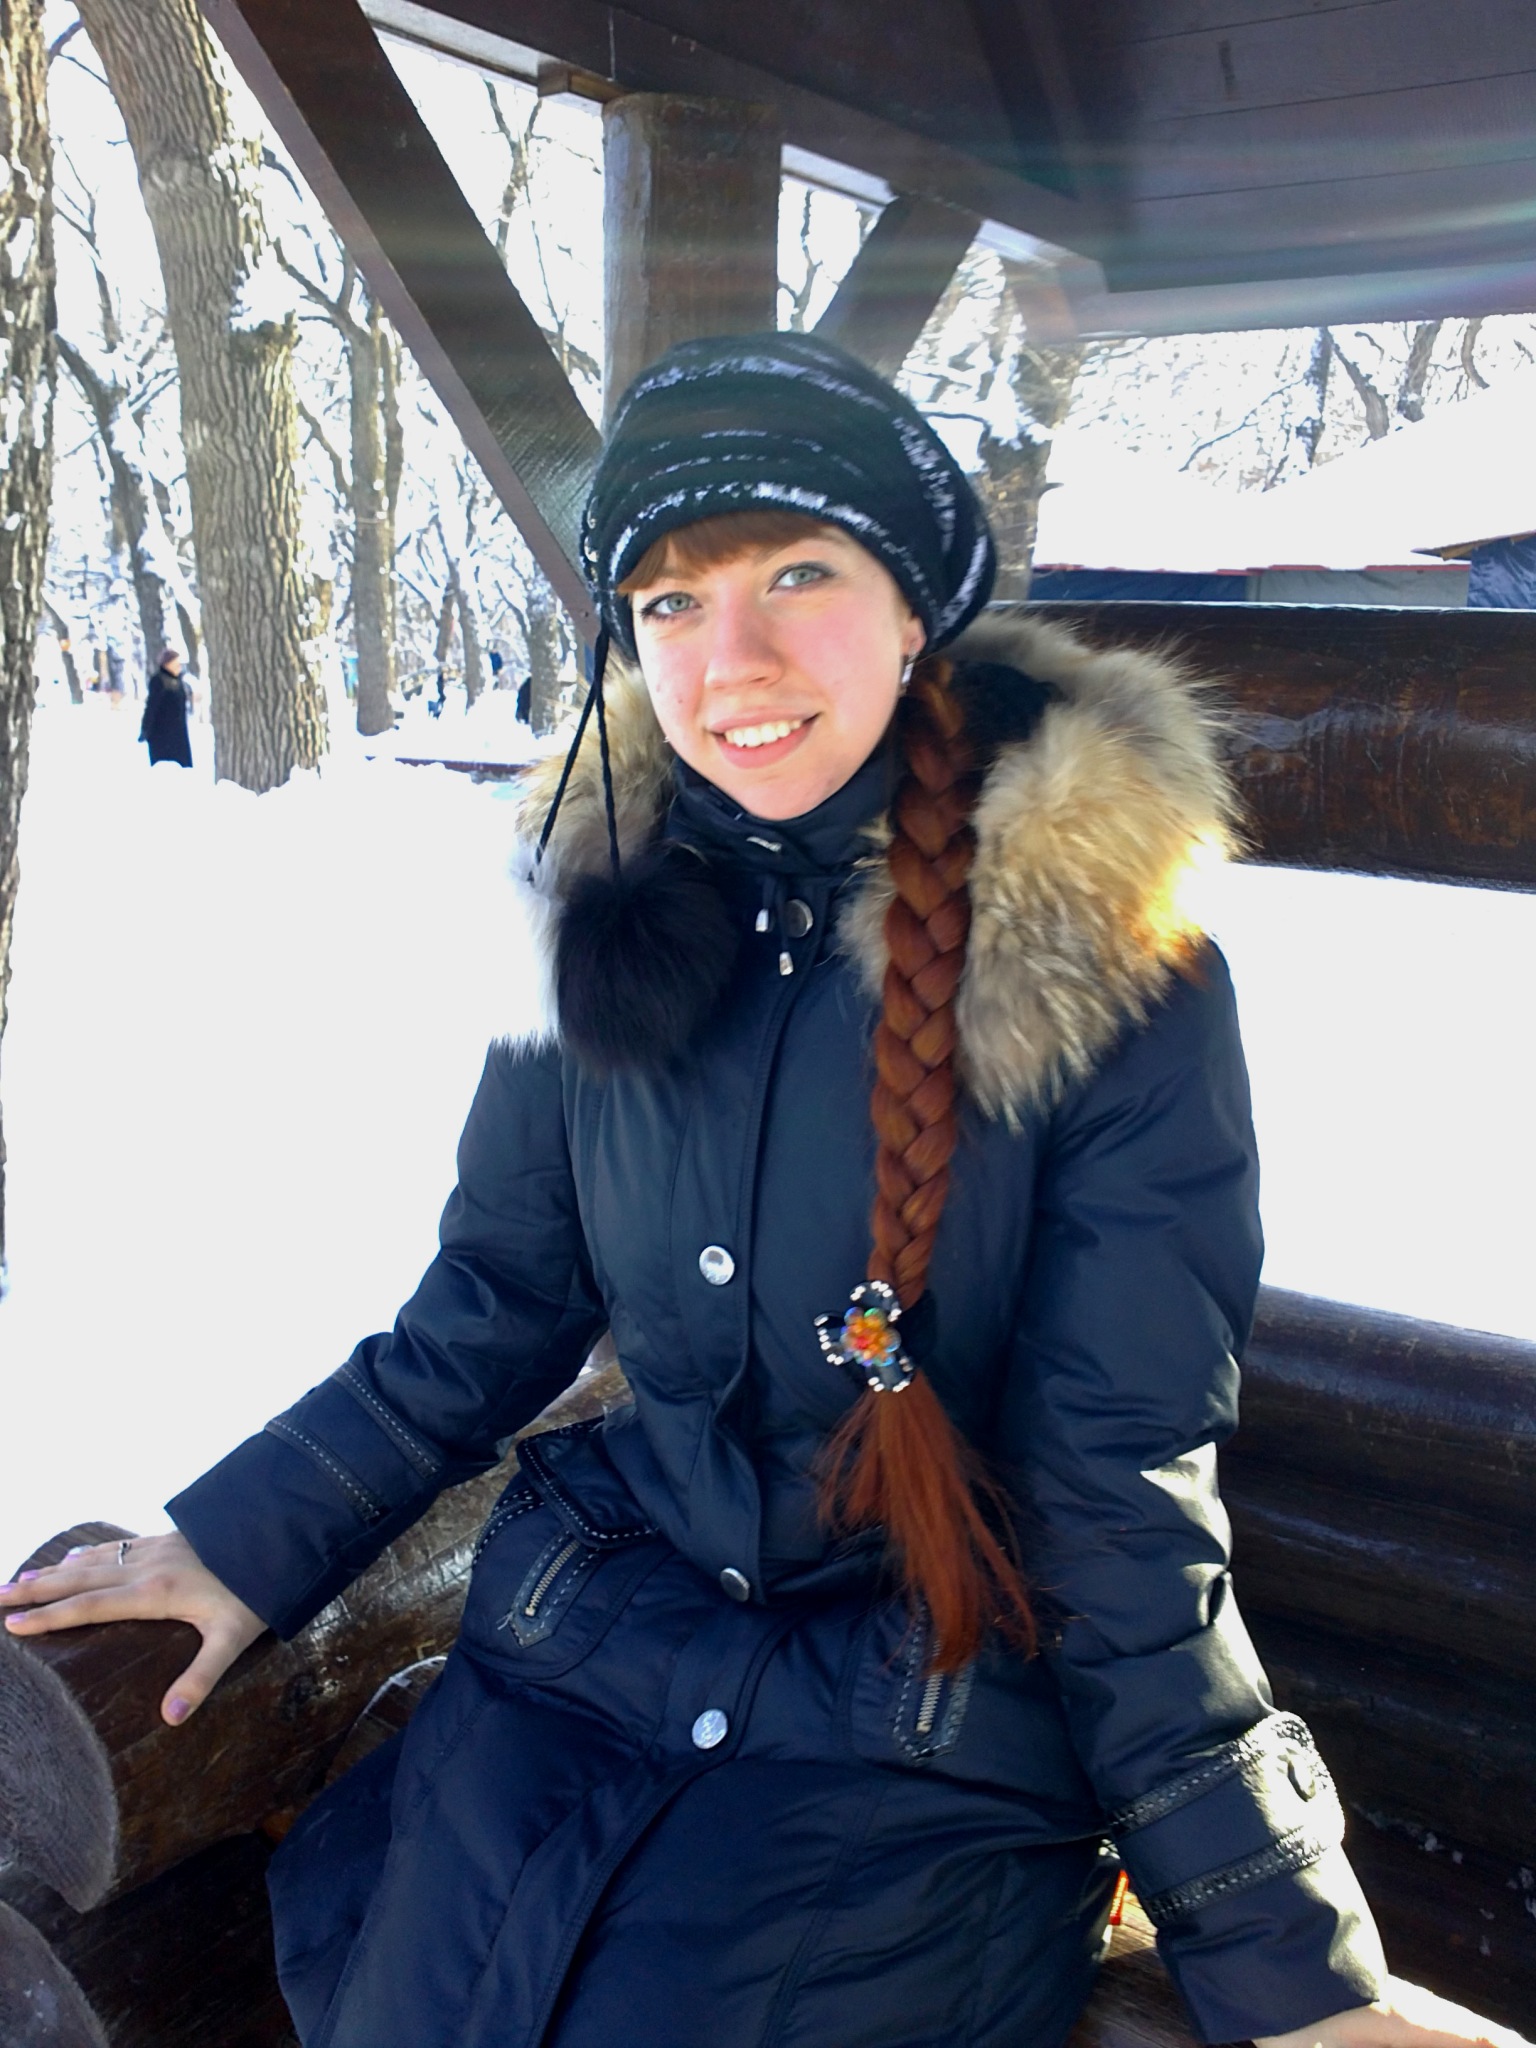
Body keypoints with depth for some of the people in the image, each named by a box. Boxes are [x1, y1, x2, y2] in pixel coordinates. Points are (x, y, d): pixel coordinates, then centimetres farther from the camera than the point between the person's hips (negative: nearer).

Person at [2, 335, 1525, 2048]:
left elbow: (1120, 1478, -11)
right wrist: (243, 1540, 7)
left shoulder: (1112, 972, -15)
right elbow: (489, 1316, 8)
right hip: (580, 1648, 3)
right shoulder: (609, 919, -3)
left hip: (933, 1754, -3)